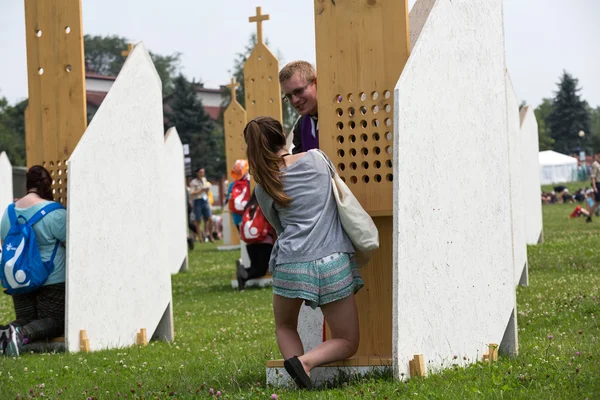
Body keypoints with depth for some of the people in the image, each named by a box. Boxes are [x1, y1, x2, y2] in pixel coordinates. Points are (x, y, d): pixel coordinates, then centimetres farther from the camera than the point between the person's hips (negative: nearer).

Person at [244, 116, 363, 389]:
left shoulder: (263, 188, 6)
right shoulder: (315, 158, 5)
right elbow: (338, 185, 24)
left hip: (290, 264, 1)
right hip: (333, 262, -1)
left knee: (285, 328, 28)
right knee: (347, 343, 12)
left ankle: (293, 357, -4)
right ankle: (305, 361, -17)